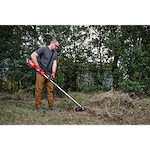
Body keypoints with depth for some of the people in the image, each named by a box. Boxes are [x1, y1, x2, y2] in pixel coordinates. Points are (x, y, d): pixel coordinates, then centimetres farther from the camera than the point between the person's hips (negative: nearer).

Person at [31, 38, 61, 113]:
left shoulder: (55, 53, 15)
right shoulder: (43, 49, -5)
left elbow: (54, 63, 7)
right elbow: (33, 55, -10)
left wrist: (53, 73, -7)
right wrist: (37, 66, -13)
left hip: (49, 74, 7)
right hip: (41, 73, -6)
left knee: (50, 89, 7)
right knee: (38, 89, -4)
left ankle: (51, 106, 15)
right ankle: (38, 107, 2)